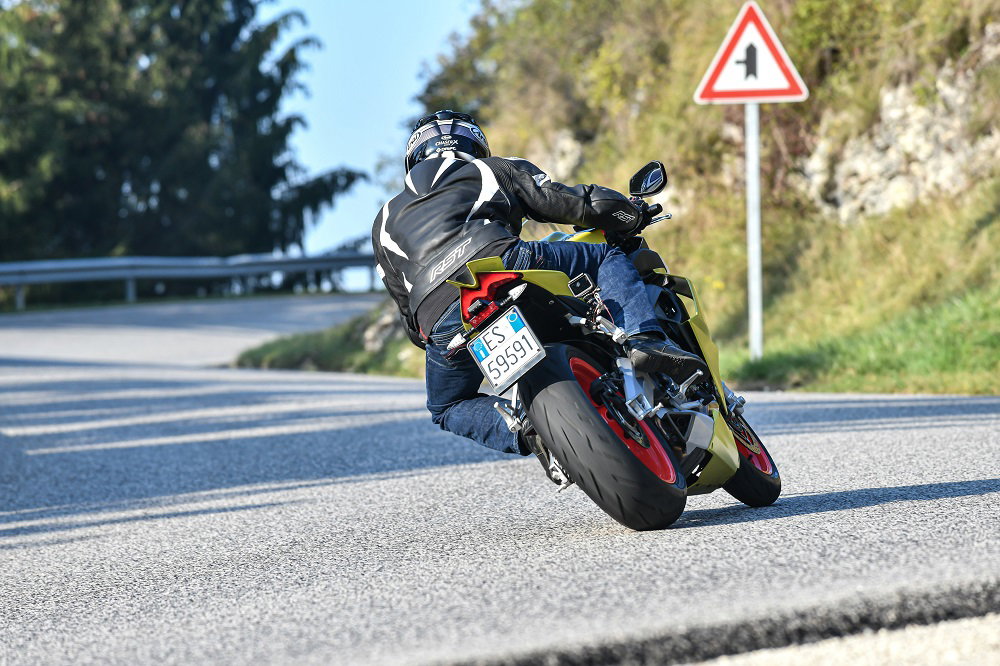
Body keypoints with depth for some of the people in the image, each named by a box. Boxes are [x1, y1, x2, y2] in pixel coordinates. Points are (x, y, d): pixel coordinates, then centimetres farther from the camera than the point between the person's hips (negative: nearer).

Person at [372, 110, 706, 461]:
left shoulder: (385, 222, 37)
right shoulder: (493, 169, 30)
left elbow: (408, 308, 34)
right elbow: (570, 202, 21)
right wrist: (635, 213, 37)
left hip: (440, 321, 2)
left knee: (448, 408, 28)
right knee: (607, 257, 22)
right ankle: (645, 340, -6)